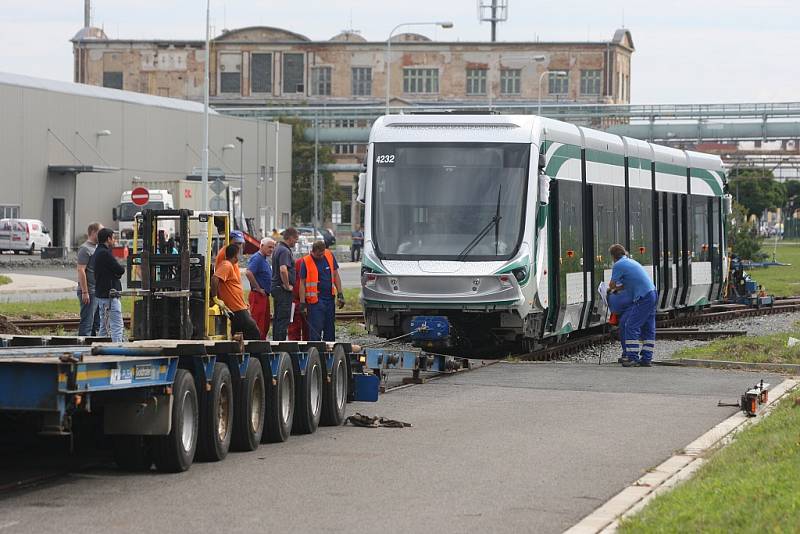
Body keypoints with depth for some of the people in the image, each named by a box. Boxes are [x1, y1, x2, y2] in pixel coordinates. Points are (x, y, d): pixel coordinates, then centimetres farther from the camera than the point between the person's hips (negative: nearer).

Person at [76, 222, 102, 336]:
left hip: (98, 292, 10)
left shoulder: (96, 248, 18)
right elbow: (81, 270, -18)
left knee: (96, 324, 12)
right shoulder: (85, 249, -12)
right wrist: (85, 292, -22)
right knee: (87, 323, -9)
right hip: (89, 292, -10)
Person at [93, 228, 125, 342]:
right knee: (117, 326, -11)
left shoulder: (97, 252, 16)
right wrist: (121, 269, 4)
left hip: (100, 293, 10)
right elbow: (120, 270, -15)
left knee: (104, 326, 14)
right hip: (110, 294, -10)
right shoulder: (105, 253, -16)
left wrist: (117, 272, -2)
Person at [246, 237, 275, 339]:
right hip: (258, 295, -10)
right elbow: (248, 273, -27)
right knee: (258, 326, -10)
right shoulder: (257, 258, -13)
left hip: (265, 295, 10)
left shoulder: (265, 259, 18)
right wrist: (258, 288, -20)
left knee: (265, 325, 12)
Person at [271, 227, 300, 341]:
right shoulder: (285, 251, -18)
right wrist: (287, 286, -20)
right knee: (284, 318, -7)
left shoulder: (278, 248, 15)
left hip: (276, 287, 10)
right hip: (283, 289, -10)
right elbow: (283, 270, -32)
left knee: (277, 318, 14)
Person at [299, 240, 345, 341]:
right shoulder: (306, 262, -8)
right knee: (315, 328, -7)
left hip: (329, 298, 5)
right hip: (315, 300, -5)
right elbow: (302, 283, -6)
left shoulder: (329, 256, 4)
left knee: (330, 328, 11)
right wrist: (302, 302, -10)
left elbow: (336, 275, 13)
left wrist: (340, 294, 8)